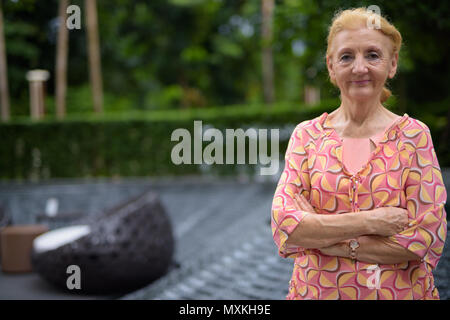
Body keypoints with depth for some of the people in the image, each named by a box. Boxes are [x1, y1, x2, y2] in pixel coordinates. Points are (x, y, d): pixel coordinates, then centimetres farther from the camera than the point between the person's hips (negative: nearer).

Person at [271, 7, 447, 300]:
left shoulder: (414, 135, -7)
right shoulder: (307, 135, -3)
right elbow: (284, 224, -12)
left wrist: (327, 240, -15)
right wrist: (368, 222, -20)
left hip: (399, 291, -1)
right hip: (316, 290, 1)